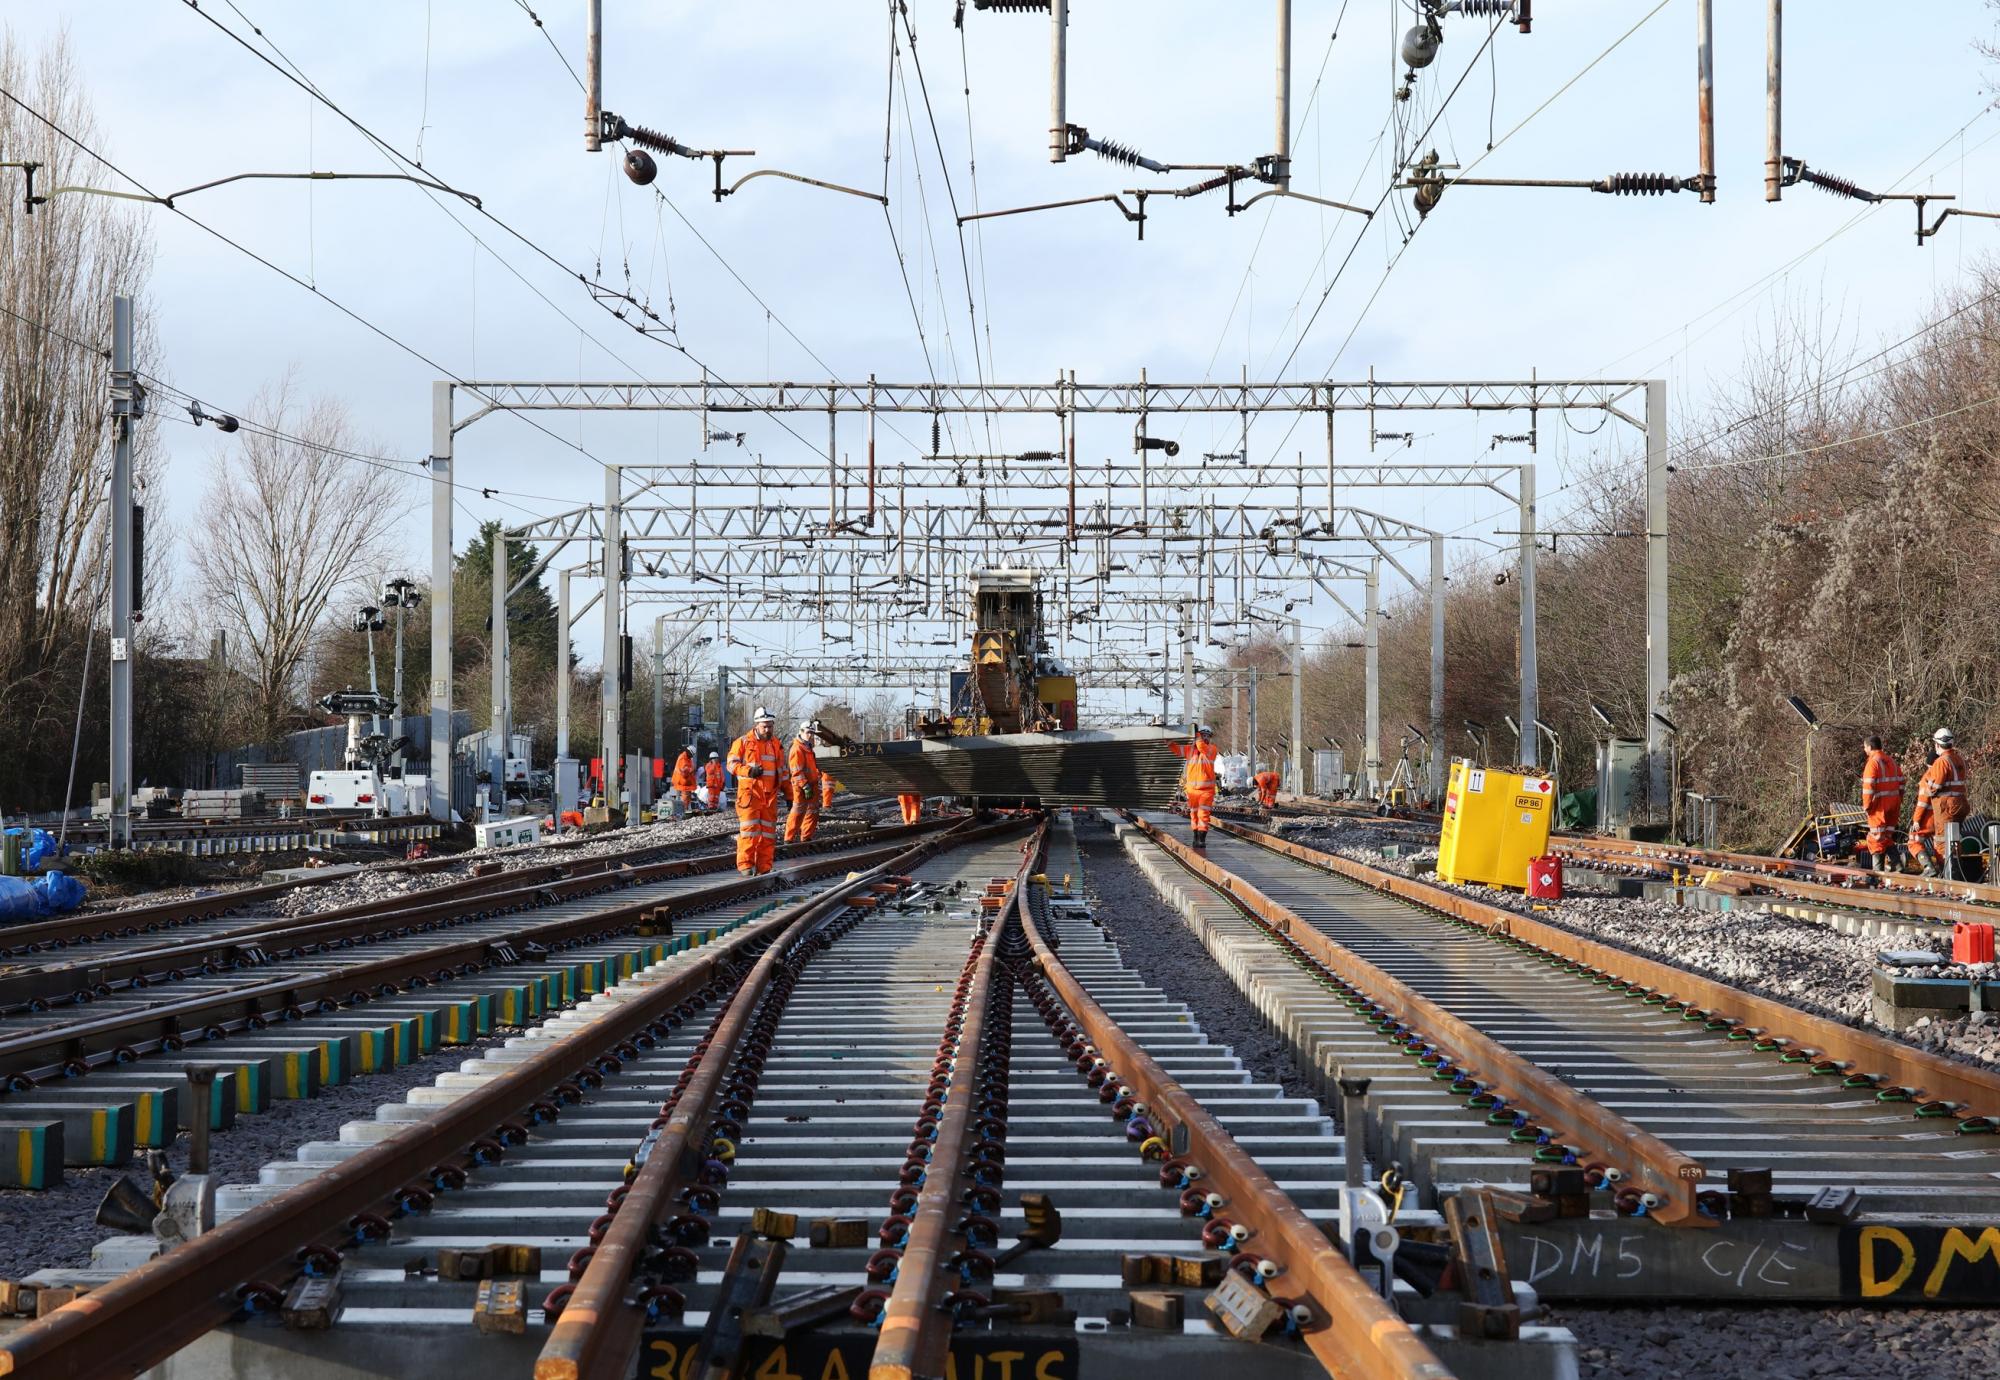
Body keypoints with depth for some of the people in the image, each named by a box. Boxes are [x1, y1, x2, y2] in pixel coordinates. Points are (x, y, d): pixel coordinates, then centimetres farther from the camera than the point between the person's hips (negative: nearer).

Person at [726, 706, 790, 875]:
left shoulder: (777, 745, 15)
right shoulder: (743, 742, 1)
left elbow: (783, 771, 22)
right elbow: (732, 763, -1)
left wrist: (788, 792, 18)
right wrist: (749, 771, -17)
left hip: (770, 794, 5)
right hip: (750, 791, -5)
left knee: (768, 831, 4)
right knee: (749, 829, -11)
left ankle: (764, 868, 9)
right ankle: (745, 865, -7)